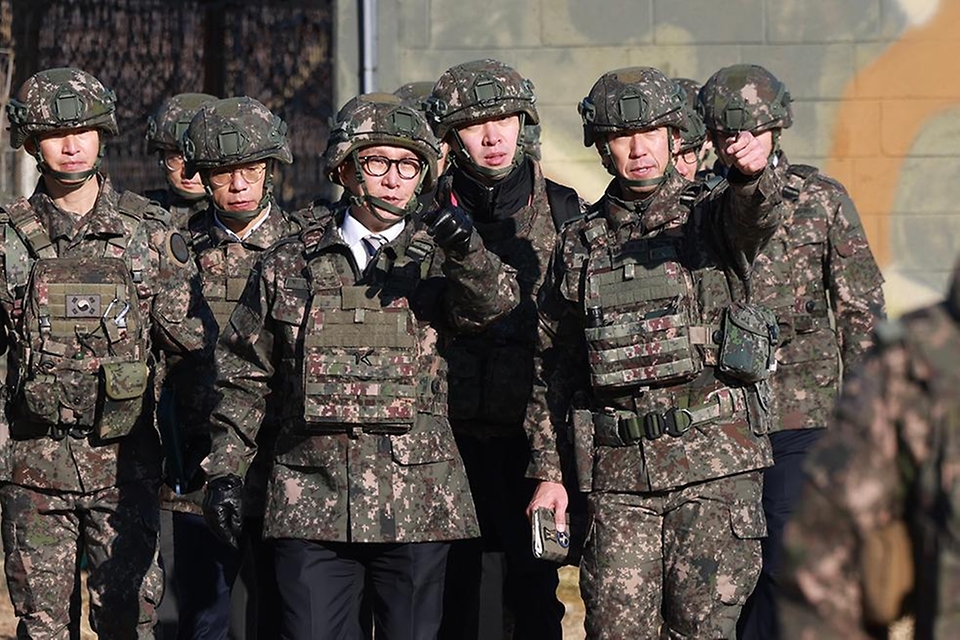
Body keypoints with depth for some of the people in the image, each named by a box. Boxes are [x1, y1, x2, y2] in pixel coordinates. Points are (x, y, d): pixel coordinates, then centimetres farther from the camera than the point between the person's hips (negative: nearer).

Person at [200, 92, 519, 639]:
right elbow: (243, 377, 14)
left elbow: (492, 304, -14)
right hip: (311, 505, 0)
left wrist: (466, 251, -34)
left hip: (417, 507, 0)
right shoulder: (289, 266, 8)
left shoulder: (438, 261, 7)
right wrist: (226, 471, 7)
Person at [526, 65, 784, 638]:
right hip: (618, 468, 2)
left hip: (714, 461, -2)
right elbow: (555, 366, 16)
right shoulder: (579, 243, 12)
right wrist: (548, 471, 11)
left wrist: (753, 173, -44)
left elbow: (754, 217, -20)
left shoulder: (709, 217, 5)